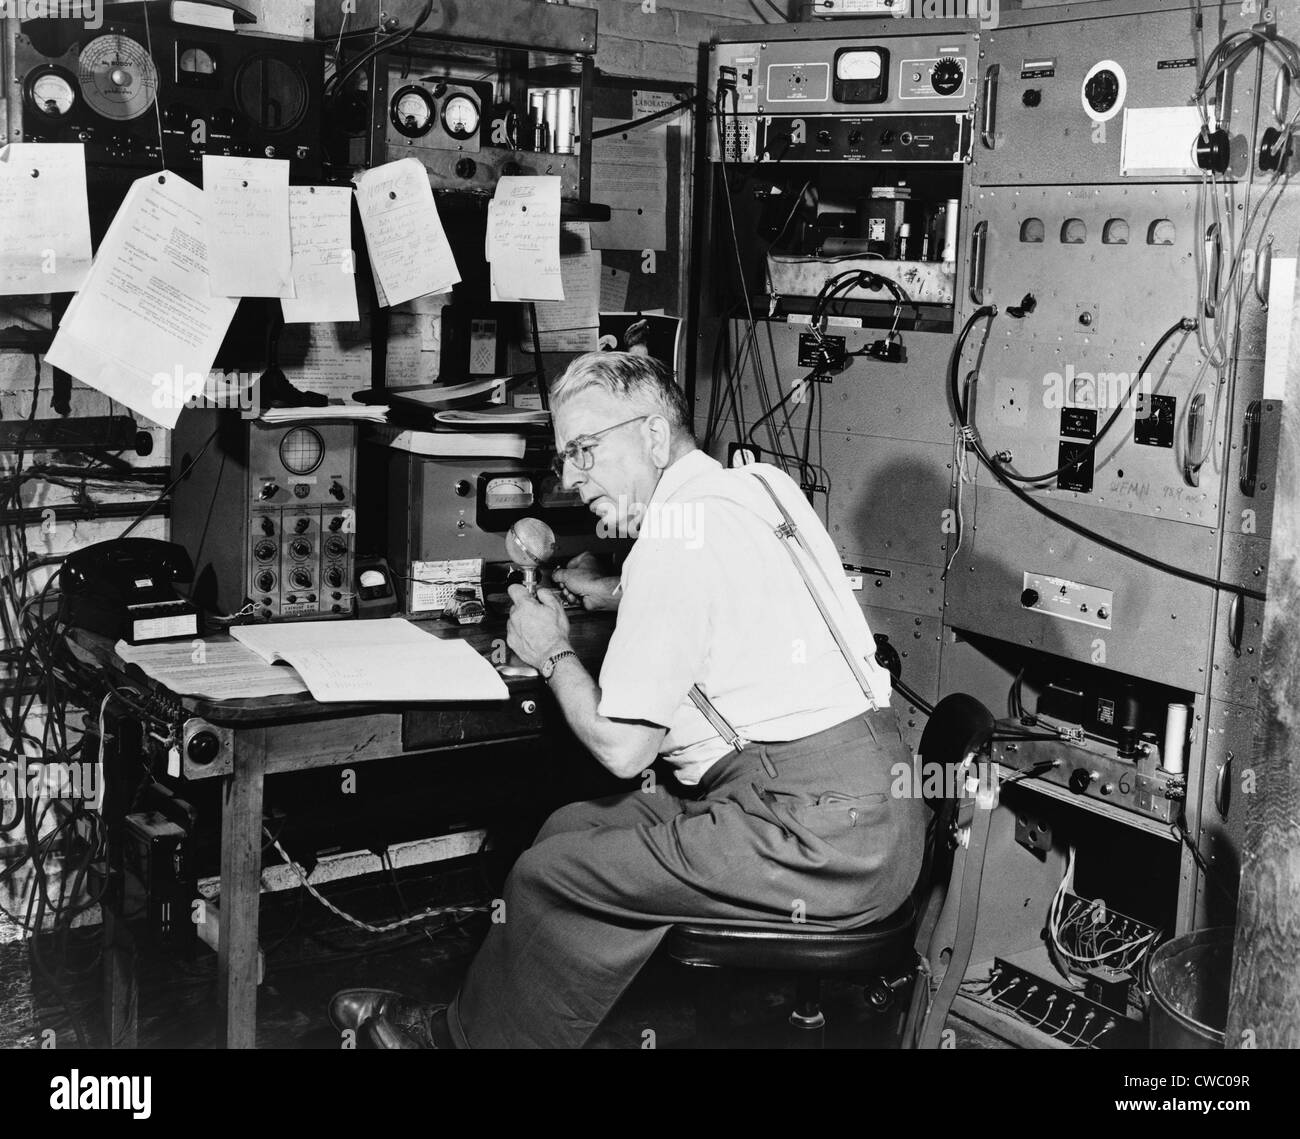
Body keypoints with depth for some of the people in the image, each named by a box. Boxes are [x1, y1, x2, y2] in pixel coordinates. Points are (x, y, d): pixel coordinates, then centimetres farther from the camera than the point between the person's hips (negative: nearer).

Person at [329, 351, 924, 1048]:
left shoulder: (677, 538, -15)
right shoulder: (753, 483, 14)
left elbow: (620, 747, -12)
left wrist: (552, 653, 5)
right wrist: (612, 594, 26)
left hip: (825, 835, -10)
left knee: (551, 874, -2)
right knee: (578, 829, 14)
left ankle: (467, 1033, 21)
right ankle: (476, 1018, 24)